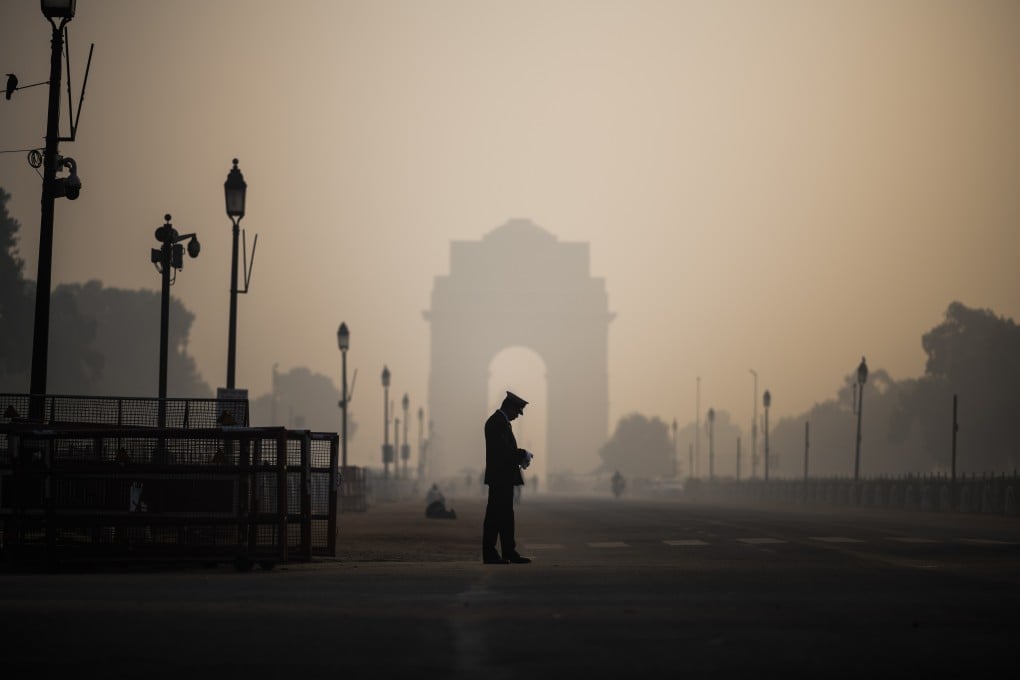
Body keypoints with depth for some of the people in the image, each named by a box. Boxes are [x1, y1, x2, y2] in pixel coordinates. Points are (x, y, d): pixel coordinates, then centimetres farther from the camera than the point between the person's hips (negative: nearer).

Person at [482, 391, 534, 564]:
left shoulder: (499, 421, 16)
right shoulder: (497, 423, -16)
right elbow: (503, 451, -23)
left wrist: (520, 457, 6)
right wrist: (524, 454, -12)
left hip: (503, 478, 11)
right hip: (500, 477, -11)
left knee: (505, 516, 13)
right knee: (494, 516, -6)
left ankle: (509, 552, 18)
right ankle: (489, 555, -2)